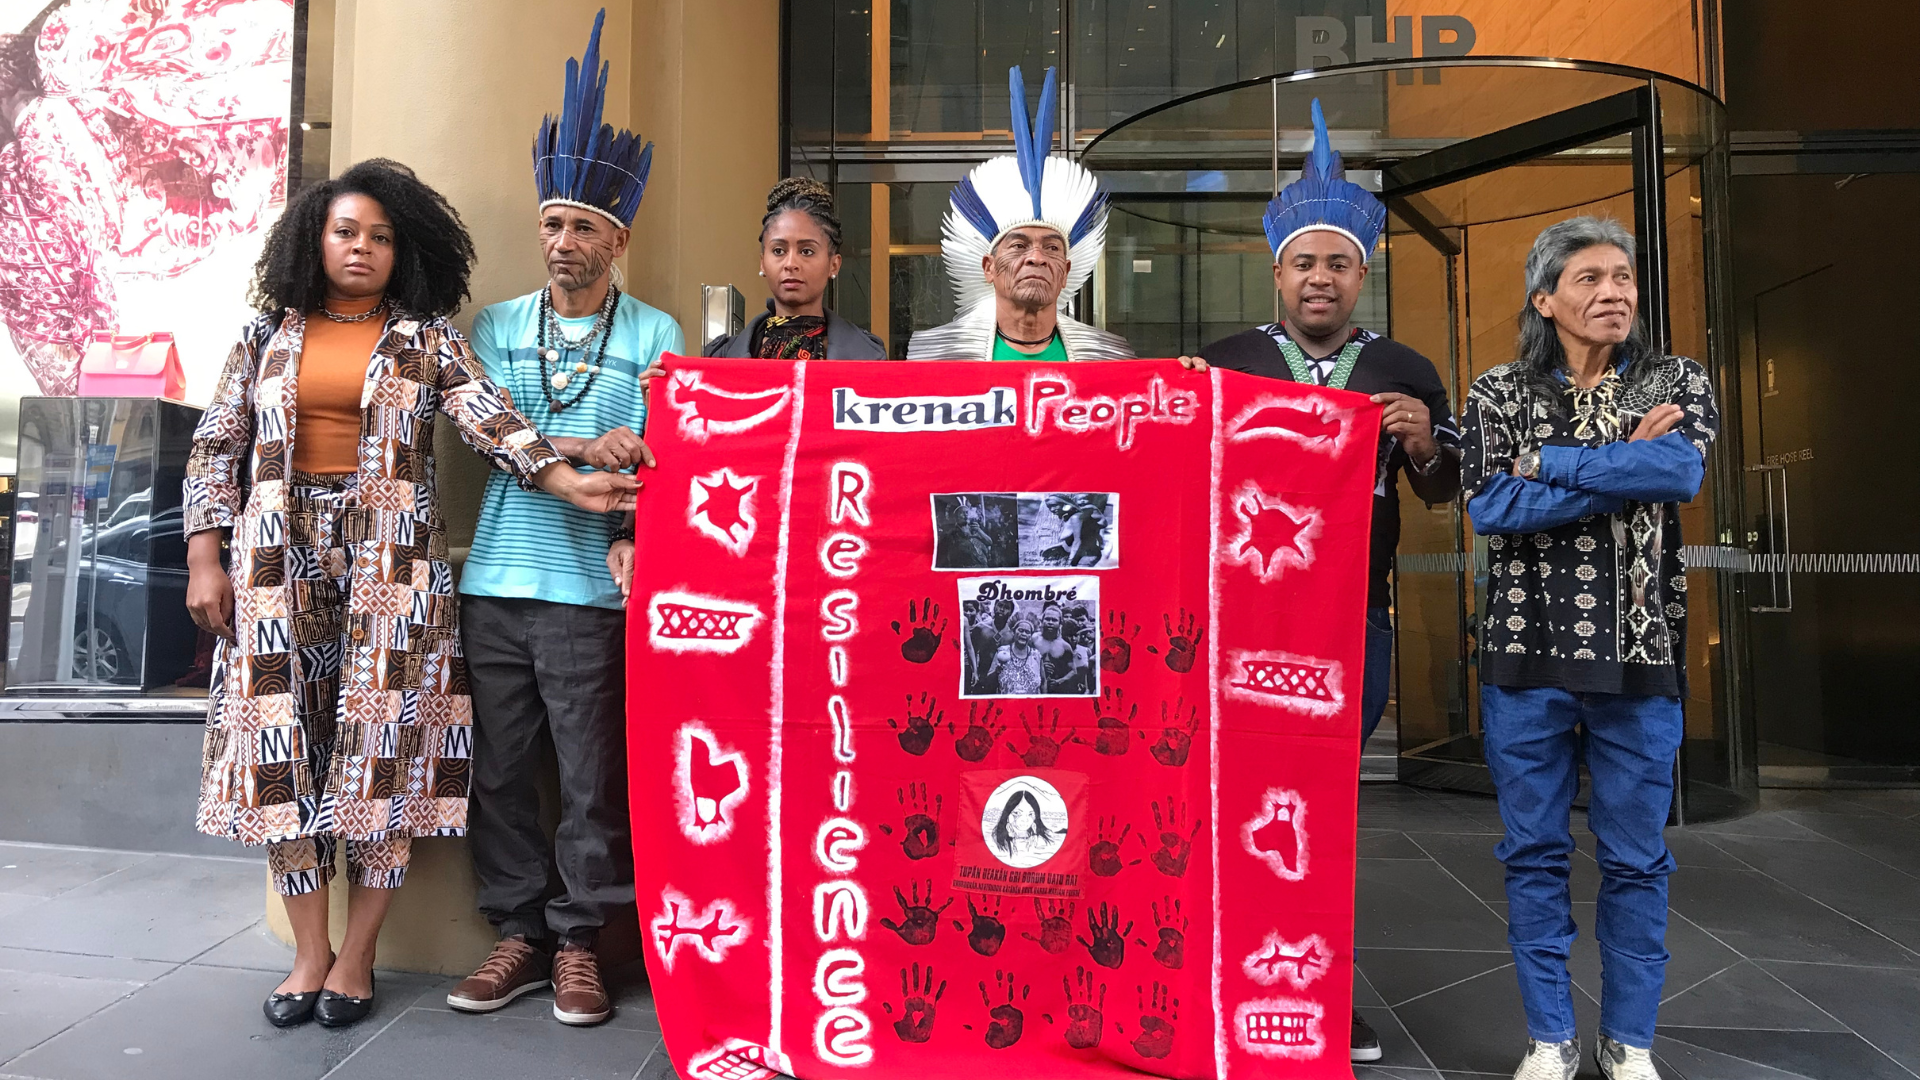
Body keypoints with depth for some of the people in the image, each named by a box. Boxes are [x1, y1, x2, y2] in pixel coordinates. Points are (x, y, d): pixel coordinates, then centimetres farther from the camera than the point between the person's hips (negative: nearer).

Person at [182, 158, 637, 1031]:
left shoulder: (426, 338, 6)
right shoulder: (270, 333, 12)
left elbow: (490, 418, -8)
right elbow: (216, 445, 12)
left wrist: (566, 480, -24)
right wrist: (203, 557, 4)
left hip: (390, 558, -2)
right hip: (281, 561, 2)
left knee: (380, 747, -2)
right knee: (285, 748, 2)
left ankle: (356, 957, 12)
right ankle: (310, 953, 16)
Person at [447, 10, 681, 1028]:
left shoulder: (654, 335, 5)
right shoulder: (496, 326, 13)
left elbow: (664, 460, -1)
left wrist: (629, 539, -17)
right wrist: (582, 452, -14)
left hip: (592, 592, -3)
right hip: (493, 581, 3)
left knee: (592, 776, 2)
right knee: (499, 769, 8)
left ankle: (578, 941, 16)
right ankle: (519, 932, 22)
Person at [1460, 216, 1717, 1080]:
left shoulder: (1678, 382, 6)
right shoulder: (1497, 393, 5)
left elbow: (1684, 469, -16)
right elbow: (1490, 507, -11)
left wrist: (1547, 464, -12)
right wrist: (1624, 466, -12)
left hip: (1640, 653, 0)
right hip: (1526, 652, 0)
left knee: (1636, 859, 8)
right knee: (1533, 853, 7)